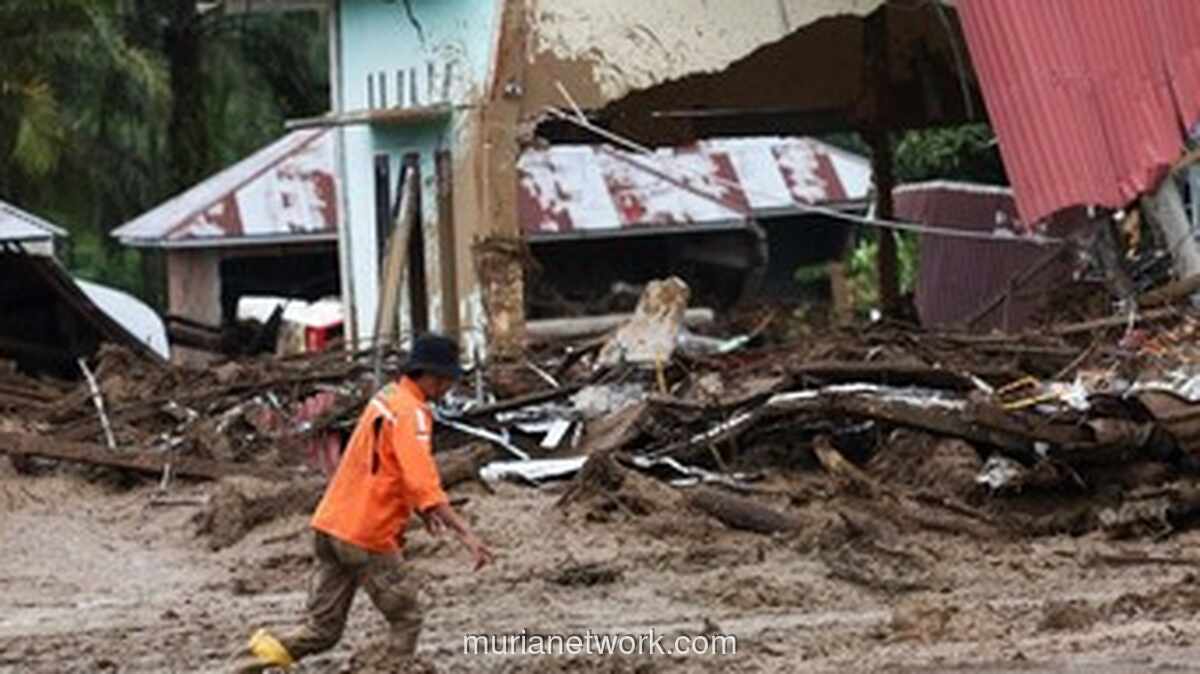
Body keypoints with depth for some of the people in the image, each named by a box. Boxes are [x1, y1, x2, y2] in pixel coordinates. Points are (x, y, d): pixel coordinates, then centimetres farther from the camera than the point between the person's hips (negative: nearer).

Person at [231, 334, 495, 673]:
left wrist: (421, 510, 25)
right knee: (405, 619, 7)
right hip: (367, 537, -8)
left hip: (330, 525, 8)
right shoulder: (411, 413, -14)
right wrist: (465, 533, -29)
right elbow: (423, 484, -26)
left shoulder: (387, 397, 15)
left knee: (322, 630, 8)